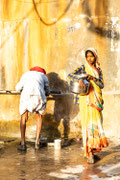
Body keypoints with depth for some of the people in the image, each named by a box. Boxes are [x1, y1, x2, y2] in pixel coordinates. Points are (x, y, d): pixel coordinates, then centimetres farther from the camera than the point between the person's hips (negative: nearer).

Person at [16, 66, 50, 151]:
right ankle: (37, 142, 20)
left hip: (26, 96, 0)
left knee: (23, 118, 23)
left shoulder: (26, 74, 34)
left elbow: (18, 88, 42)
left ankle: (23, 143, 14)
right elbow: (47, 92, 38)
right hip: (39, 96, 0)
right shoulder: (44, 76, 31)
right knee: (39, 116, 27)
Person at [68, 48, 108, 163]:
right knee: (88, 123, -11)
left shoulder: (98, 70, 14)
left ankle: (93, 149, 17)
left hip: (96, 100, 5)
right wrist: (80, 79, -30)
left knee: (96, 123, 6)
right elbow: (70, 75, -12)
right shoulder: (83, 68, 2)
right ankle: (89, 153, -11)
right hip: (86, 100, -5)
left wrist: (92, 78, -12)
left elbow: (102, 85, 5)